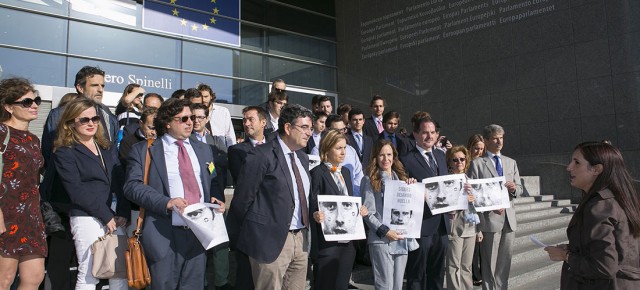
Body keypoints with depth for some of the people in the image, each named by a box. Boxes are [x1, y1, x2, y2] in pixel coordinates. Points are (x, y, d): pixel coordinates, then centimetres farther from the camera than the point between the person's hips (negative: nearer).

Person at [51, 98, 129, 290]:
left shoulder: (108, 148, 17)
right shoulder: (64, 153, 1)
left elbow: (121, 182, 9)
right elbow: (77, 191, -8)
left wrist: (123, 213, -4)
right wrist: (106, 216, -11)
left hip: (116, 216, 5)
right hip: (87, 218, -5)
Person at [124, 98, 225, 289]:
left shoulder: (203, 149, 17)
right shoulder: (144, 150, 2)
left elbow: (213, 183, 21)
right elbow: (132, 186, -8)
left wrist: (215, 199, -1)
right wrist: (166, 202, -22)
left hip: (200, 232, 4)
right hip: (165, 235, -4)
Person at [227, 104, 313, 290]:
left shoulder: (303, 158, 14)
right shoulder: (261, 155, -12)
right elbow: (243, 198, -9)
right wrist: (235, 239, -2)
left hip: (300, 240, 7)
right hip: (271, 240, -7)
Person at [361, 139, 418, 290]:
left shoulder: (401, 178, 14)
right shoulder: (369, 180, -3)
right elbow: (368, 213, -6)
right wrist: (384, 231, -14)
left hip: (402, 238, 5)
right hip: (381, 239, -5)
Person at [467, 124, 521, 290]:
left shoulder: (511, 162, 15)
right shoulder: (477, 163, -2)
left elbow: (519, 189, 14)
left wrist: (514, 188, -9)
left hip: (509, 218, 5)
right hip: (489, 218, -5)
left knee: (505, 262, 13)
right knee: (490, 263, 1)